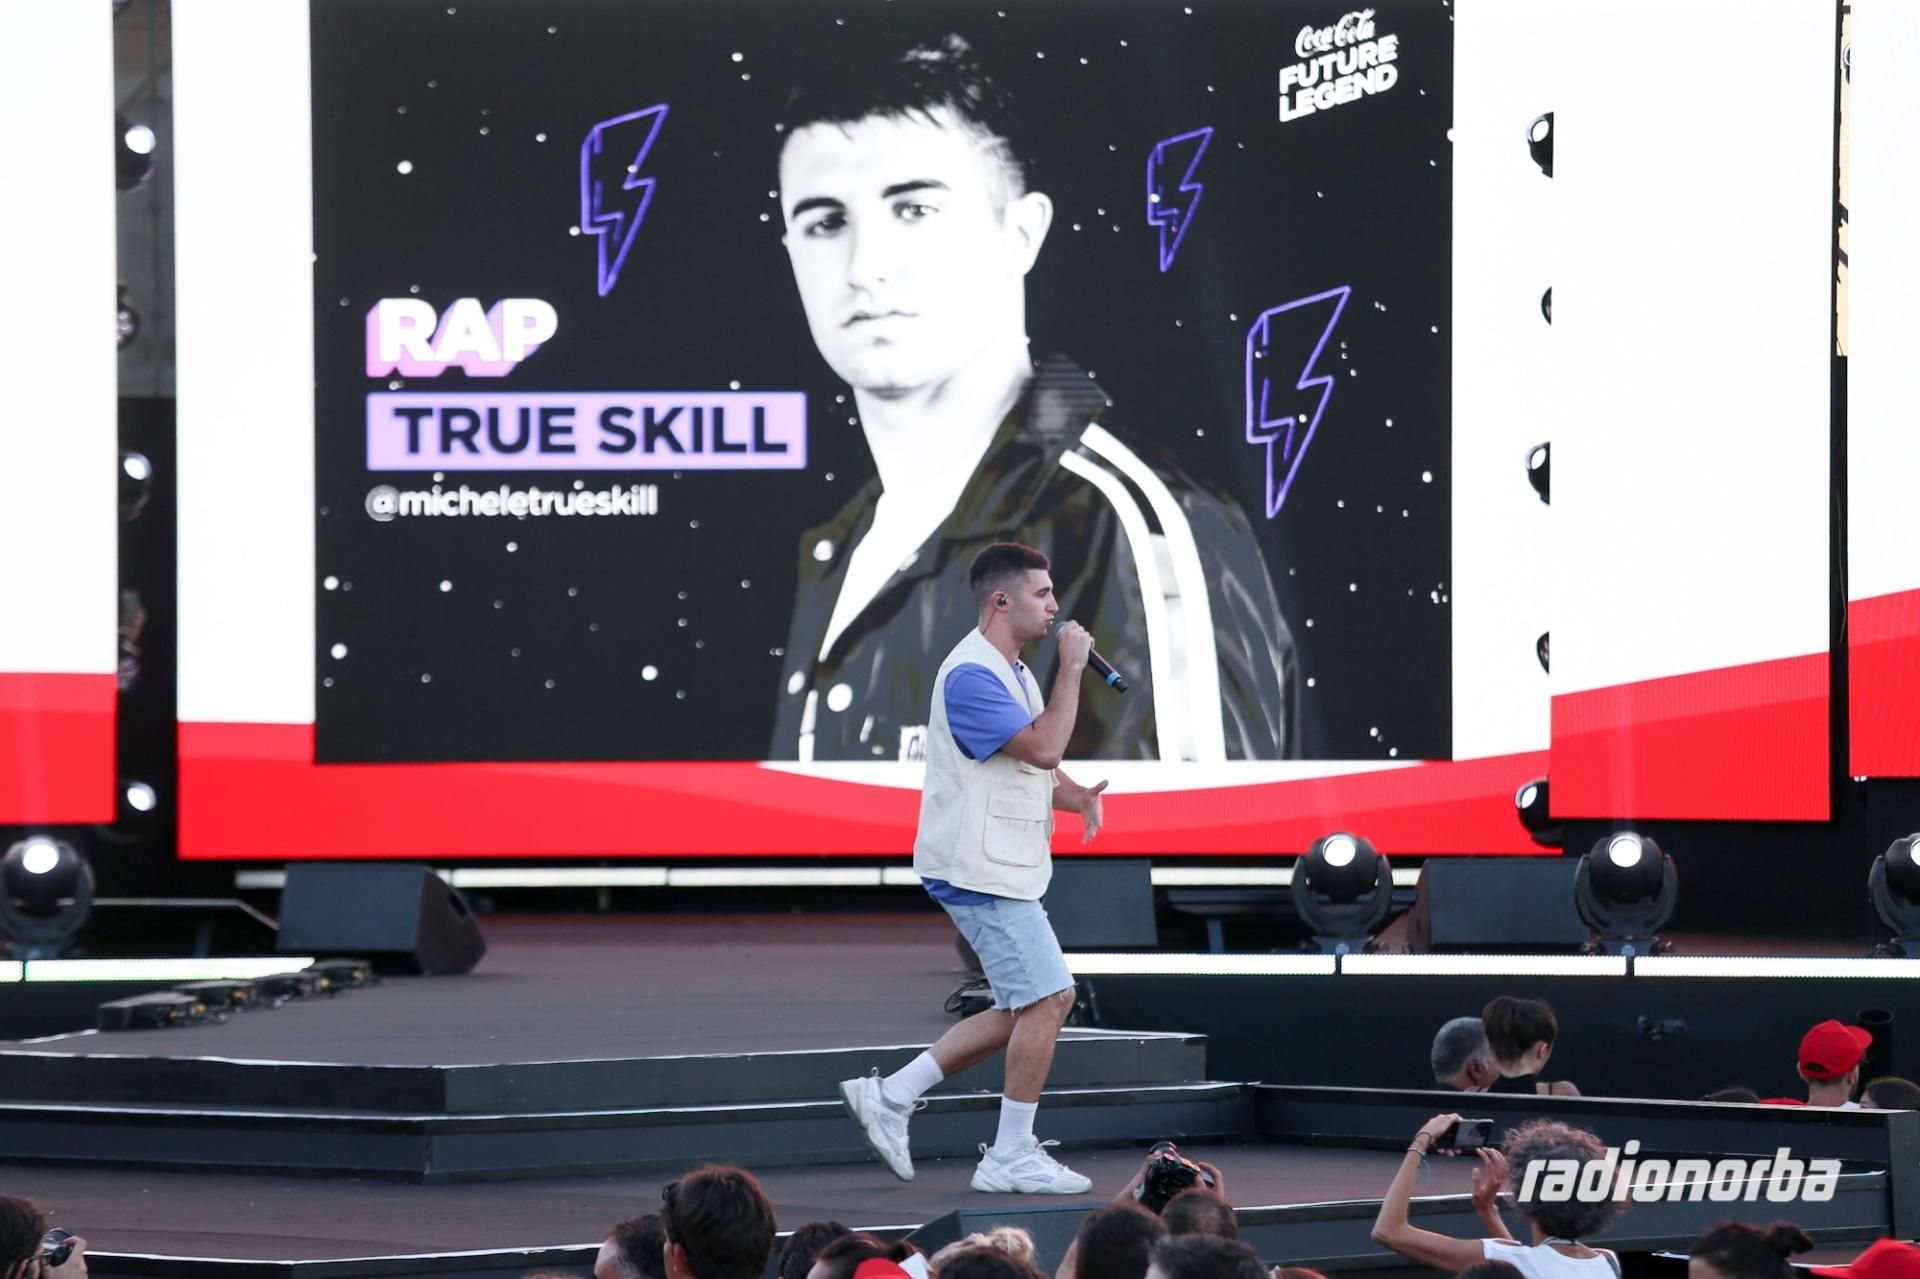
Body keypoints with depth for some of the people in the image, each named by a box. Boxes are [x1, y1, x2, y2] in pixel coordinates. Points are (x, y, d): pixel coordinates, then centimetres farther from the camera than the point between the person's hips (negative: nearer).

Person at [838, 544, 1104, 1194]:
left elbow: (1040, 768, 22)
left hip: (1006, 867, 10)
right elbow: (1045, 748, -23)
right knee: (1044, 999, -9)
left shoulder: (1014, 672, 17)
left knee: (1032, 1006, 10)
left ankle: (890, 1096, 14)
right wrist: (1071, 669, -16)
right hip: (980, 869, -10)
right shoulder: (971, 675, -16)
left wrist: (1078, 796, 1)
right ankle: (1010, 1157, 0)